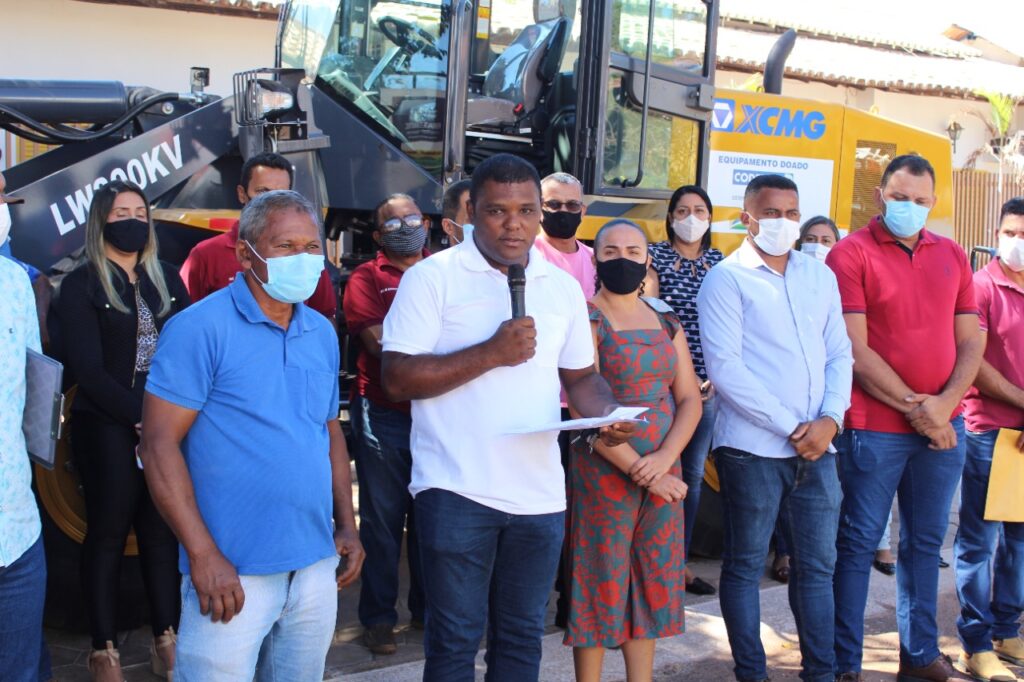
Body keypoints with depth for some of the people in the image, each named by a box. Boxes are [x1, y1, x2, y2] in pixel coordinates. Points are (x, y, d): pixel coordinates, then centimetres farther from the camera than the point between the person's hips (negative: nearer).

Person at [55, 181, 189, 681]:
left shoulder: (167, 278, 12)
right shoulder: (81, 284, -1)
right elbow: (87, 369, -9)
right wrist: (139, 416, -15)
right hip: (106, 427, -3)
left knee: (163, 528, 6)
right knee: (108, 532, 3)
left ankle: (166, 639, 15)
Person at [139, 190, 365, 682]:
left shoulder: (323, 333, 9)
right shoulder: (201, 328, -11)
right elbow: (159, 443, -13)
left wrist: (346, 525, 10)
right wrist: (203, 554, -17)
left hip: (316, 563, 6)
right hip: (232, 573, -6)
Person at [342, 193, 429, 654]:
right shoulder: (366, 278, 2)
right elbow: (376, 340, -11)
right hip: (384, 415, -3)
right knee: (383, 518, 4)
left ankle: (426, 608, 26)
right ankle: (378, 618, 15)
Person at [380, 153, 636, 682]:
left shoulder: (562, 286, 9)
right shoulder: (432, 277, -6)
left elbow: (579, 376, 16)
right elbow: (397, 379, -13)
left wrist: (607, 413, -6)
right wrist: (491, 353, -19)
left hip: (540, 494, 4)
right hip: (456, 492, -4)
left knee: (521, 635, 16)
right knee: (455, 639, 7)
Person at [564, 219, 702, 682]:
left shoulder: (666, 321, 11)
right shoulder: (585, 319, -6)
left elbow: (690, 399, 7)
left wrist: (664, 459, -10)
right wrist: (638, 468, -16)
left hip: (663, 470, 5)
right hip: (605, 470, -5)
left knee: (652, 582, 11)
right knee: (602, 582, 2)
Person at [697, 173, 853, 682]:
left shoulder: (819, 276, 13)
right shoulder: (727, 279, -4)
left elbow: (839, 354, 12)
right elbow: (725, 368, -12)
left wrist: (830, 419, -4)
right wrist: (790, 427, -14)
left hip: (816, 447, 5)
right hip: (753, 446, -5)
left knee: (817, 564, 11)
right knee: (746, 564, 6)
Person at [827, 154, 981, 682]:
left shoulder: (952, 255, 11)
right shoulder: (851, 254, -6)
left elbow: (971, 343, 9)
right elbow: (855, 350, -12)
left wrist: (944, 403, -8)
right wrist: (914, 408, -12)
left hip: (942, 426, 5)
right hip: (875, 428, -5)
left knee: (925, 541, 14)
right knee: (859, 544, 2)